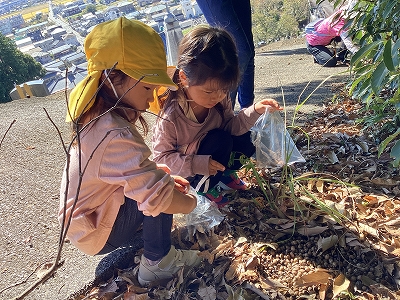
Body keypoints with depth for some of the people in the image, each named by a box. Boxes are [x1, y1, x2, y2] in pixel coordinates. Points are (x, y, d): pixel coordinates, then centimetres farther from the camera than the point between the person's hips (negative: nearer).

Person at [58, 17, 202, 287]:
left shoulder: (96, 115, -5)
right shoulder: (116, 135, -35)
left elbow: (135, 170, 9)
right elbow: (158, 196, -38)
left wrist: (164, 175, -4)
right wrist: (191, 201, -17)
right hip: (98, 234, -8)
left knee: (158, 176, 8)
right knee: (159, 191, -23)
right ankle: (158, 262, -4)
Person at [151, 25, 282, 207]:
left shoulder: (220, 98, -17)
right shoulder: (170, 117, -33)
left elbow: (231, 126, -7)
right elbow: (161, 156, -24)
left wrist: (254, 111, -24)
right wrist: (198, 165, -35)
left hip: (214, 162, 6)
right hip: (186, 174, -5)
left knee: (243, 138, -14)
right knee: (220, 140, -28)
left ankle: (226, 173, 12)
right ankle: (204, 187, -6)